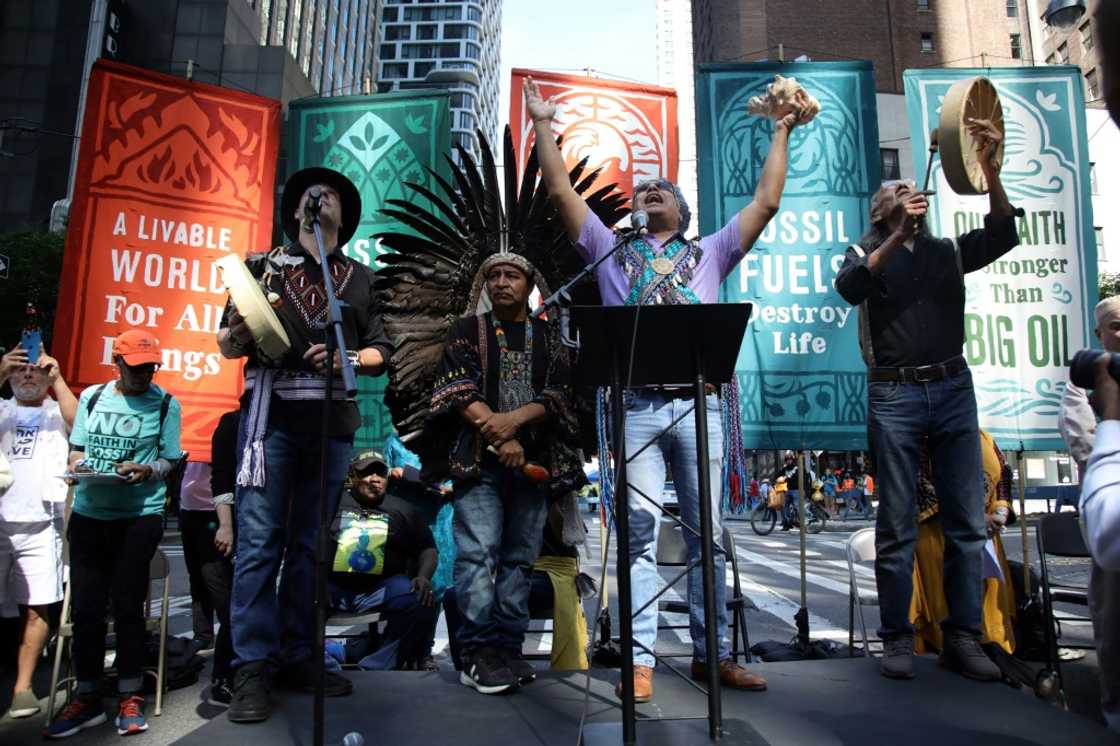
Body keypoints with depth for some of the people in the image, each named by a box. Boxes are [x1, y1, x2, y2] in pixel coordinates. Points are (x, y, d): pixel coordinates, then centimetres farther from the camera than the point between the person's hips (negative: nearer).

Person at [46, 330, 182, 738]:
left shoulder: (166, 404, 0)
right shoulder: (91, 396, 11)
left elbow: (169, 461, 1)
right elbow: (76, 448, 15)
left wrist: (147, 470, -20)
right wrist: (77, 465, -7)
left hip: (140, 514, -3)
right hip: (88, 512, 4)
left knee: (127, 604, 0)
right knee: (85, 605, 6)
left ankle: (130, 697, 13)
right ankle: (87, 697, 21)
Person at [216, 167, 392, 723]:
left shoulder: (360, 278, 17)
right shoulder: (265, 264, 14)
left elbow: (380, 352, 12)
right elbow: (228, 345, 11)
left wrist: (347, 357, -8)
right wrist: (238, 334, -12)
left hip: (332, 422, 2)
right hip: (270, 415, -1)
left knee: (311, 544, 6)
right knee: (258, 541, -5)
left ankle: (297, 657, 14)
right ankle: (253, 668, 2)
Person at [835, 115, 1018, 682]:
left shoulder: (948, 251, 17)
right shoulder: (868, 250, 9)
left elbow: (1002, 236, -1)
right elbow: (849, 288, -12)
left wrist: (989, 169, -12)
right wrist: (899, 234, -17)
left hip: (953, 388, 3)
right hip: (894, 395, -3)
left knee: (967, 521, 3)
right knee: (897, 526, 0)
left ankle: (962, 638, 14)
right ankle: (897, 639, 9)